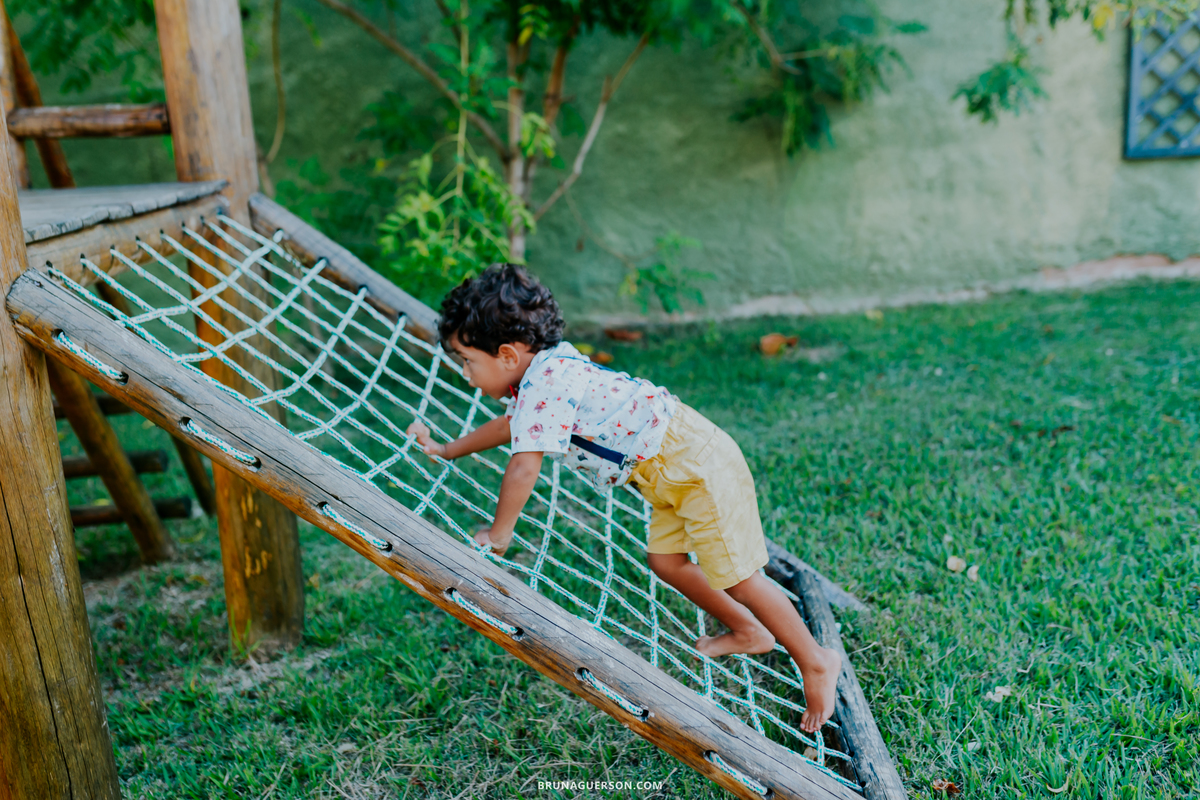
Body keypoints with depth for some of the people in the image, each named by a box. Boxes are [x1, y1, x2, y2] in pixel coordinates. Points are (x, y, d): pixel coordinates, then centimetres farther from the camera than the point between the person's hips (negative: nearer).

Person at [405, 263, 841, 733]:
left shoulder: (546, 385, -23)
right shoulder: (544, 371, 10)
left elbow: (524, 469, -27)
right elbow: (511, 425, 30)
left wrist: (498, 533, -12)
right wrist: (446, 451, 37)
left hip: (696, 462, -10)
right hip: (672, 471, 10)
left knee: (734, 577, -4)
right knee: (665, 560, 15)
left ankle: (816, 661, 12)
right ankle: (748, 632, 33)